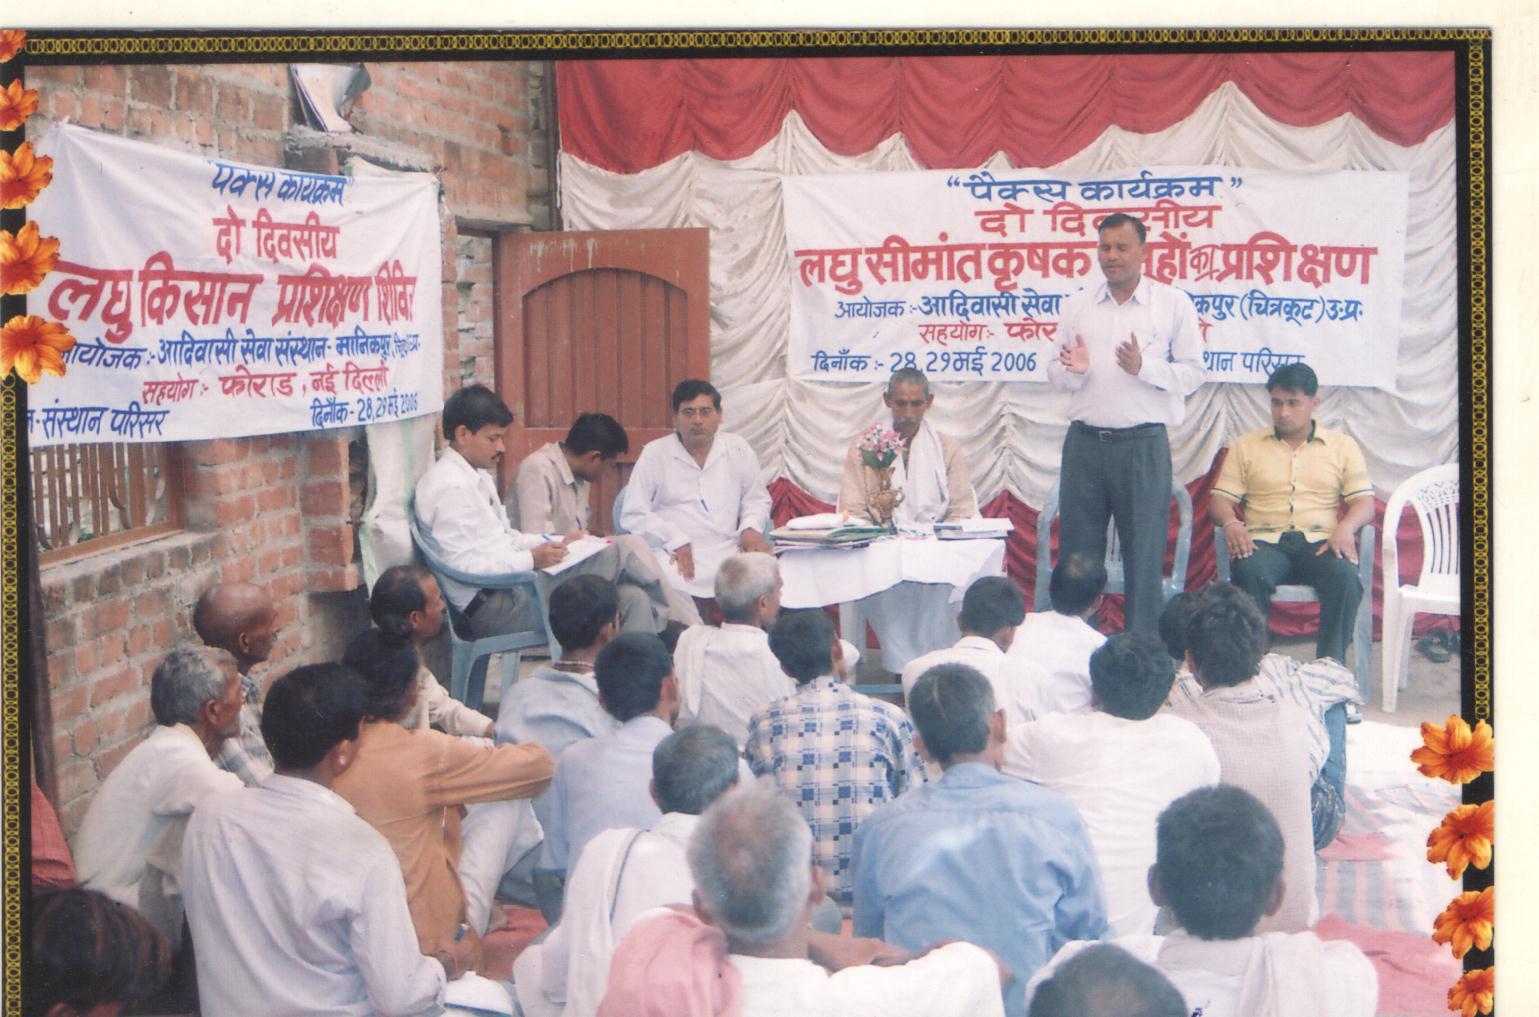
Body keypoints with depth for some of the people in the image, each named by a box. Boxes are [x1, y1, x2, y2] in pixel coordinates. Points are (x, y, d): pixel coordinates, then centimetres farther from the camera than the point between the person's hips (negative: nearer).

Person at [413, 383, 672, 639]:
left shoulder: (477, 477, 19)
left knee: (631, 599, -6)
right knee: (617, 554, -15)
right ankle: (659, 615, 4)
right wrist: (531, 559, -23)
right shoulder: (450, 486, -13)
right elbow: (462, 564, -19)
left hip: (511, 586, 10)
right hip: (491, 607, -10)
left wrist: (559, 542, 9)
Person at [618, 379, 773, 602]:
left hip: (728, 552, 3)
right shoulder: (654, 454, 5)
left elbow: (756, 498, 24)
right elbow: (633, 516, 2)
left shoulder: (737, 449, 13)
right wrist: (675, 541, -11)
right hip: (676, 557, -3)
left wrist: (751, 528, 1)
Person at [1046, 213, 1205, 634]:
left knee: (1144, 555, 1)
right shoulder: (1077, 306, 12)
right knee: (1077, 552, 6)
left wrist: (1143, 367, -17)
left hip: (1143, 444, -3)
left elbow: (1192, 374, -1)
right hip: (1084, 441, 3)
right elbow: (1056, 376, 13)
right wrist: (1072, 369, -10)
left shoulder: (1174, 304, 2)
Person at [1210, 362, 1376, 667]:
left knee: (1344, 575, -35)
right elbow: (1220, 499, 11)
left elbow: (1364, 501, 8)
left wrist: (1345, 527, -15)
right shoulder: (1247, 445, 19)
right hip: (1265, 540, 0)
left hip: (1320, 541, 0)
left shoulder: (1342, 446, 18)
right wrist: (1230, 522, -13)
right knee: (1249, 571, -36)